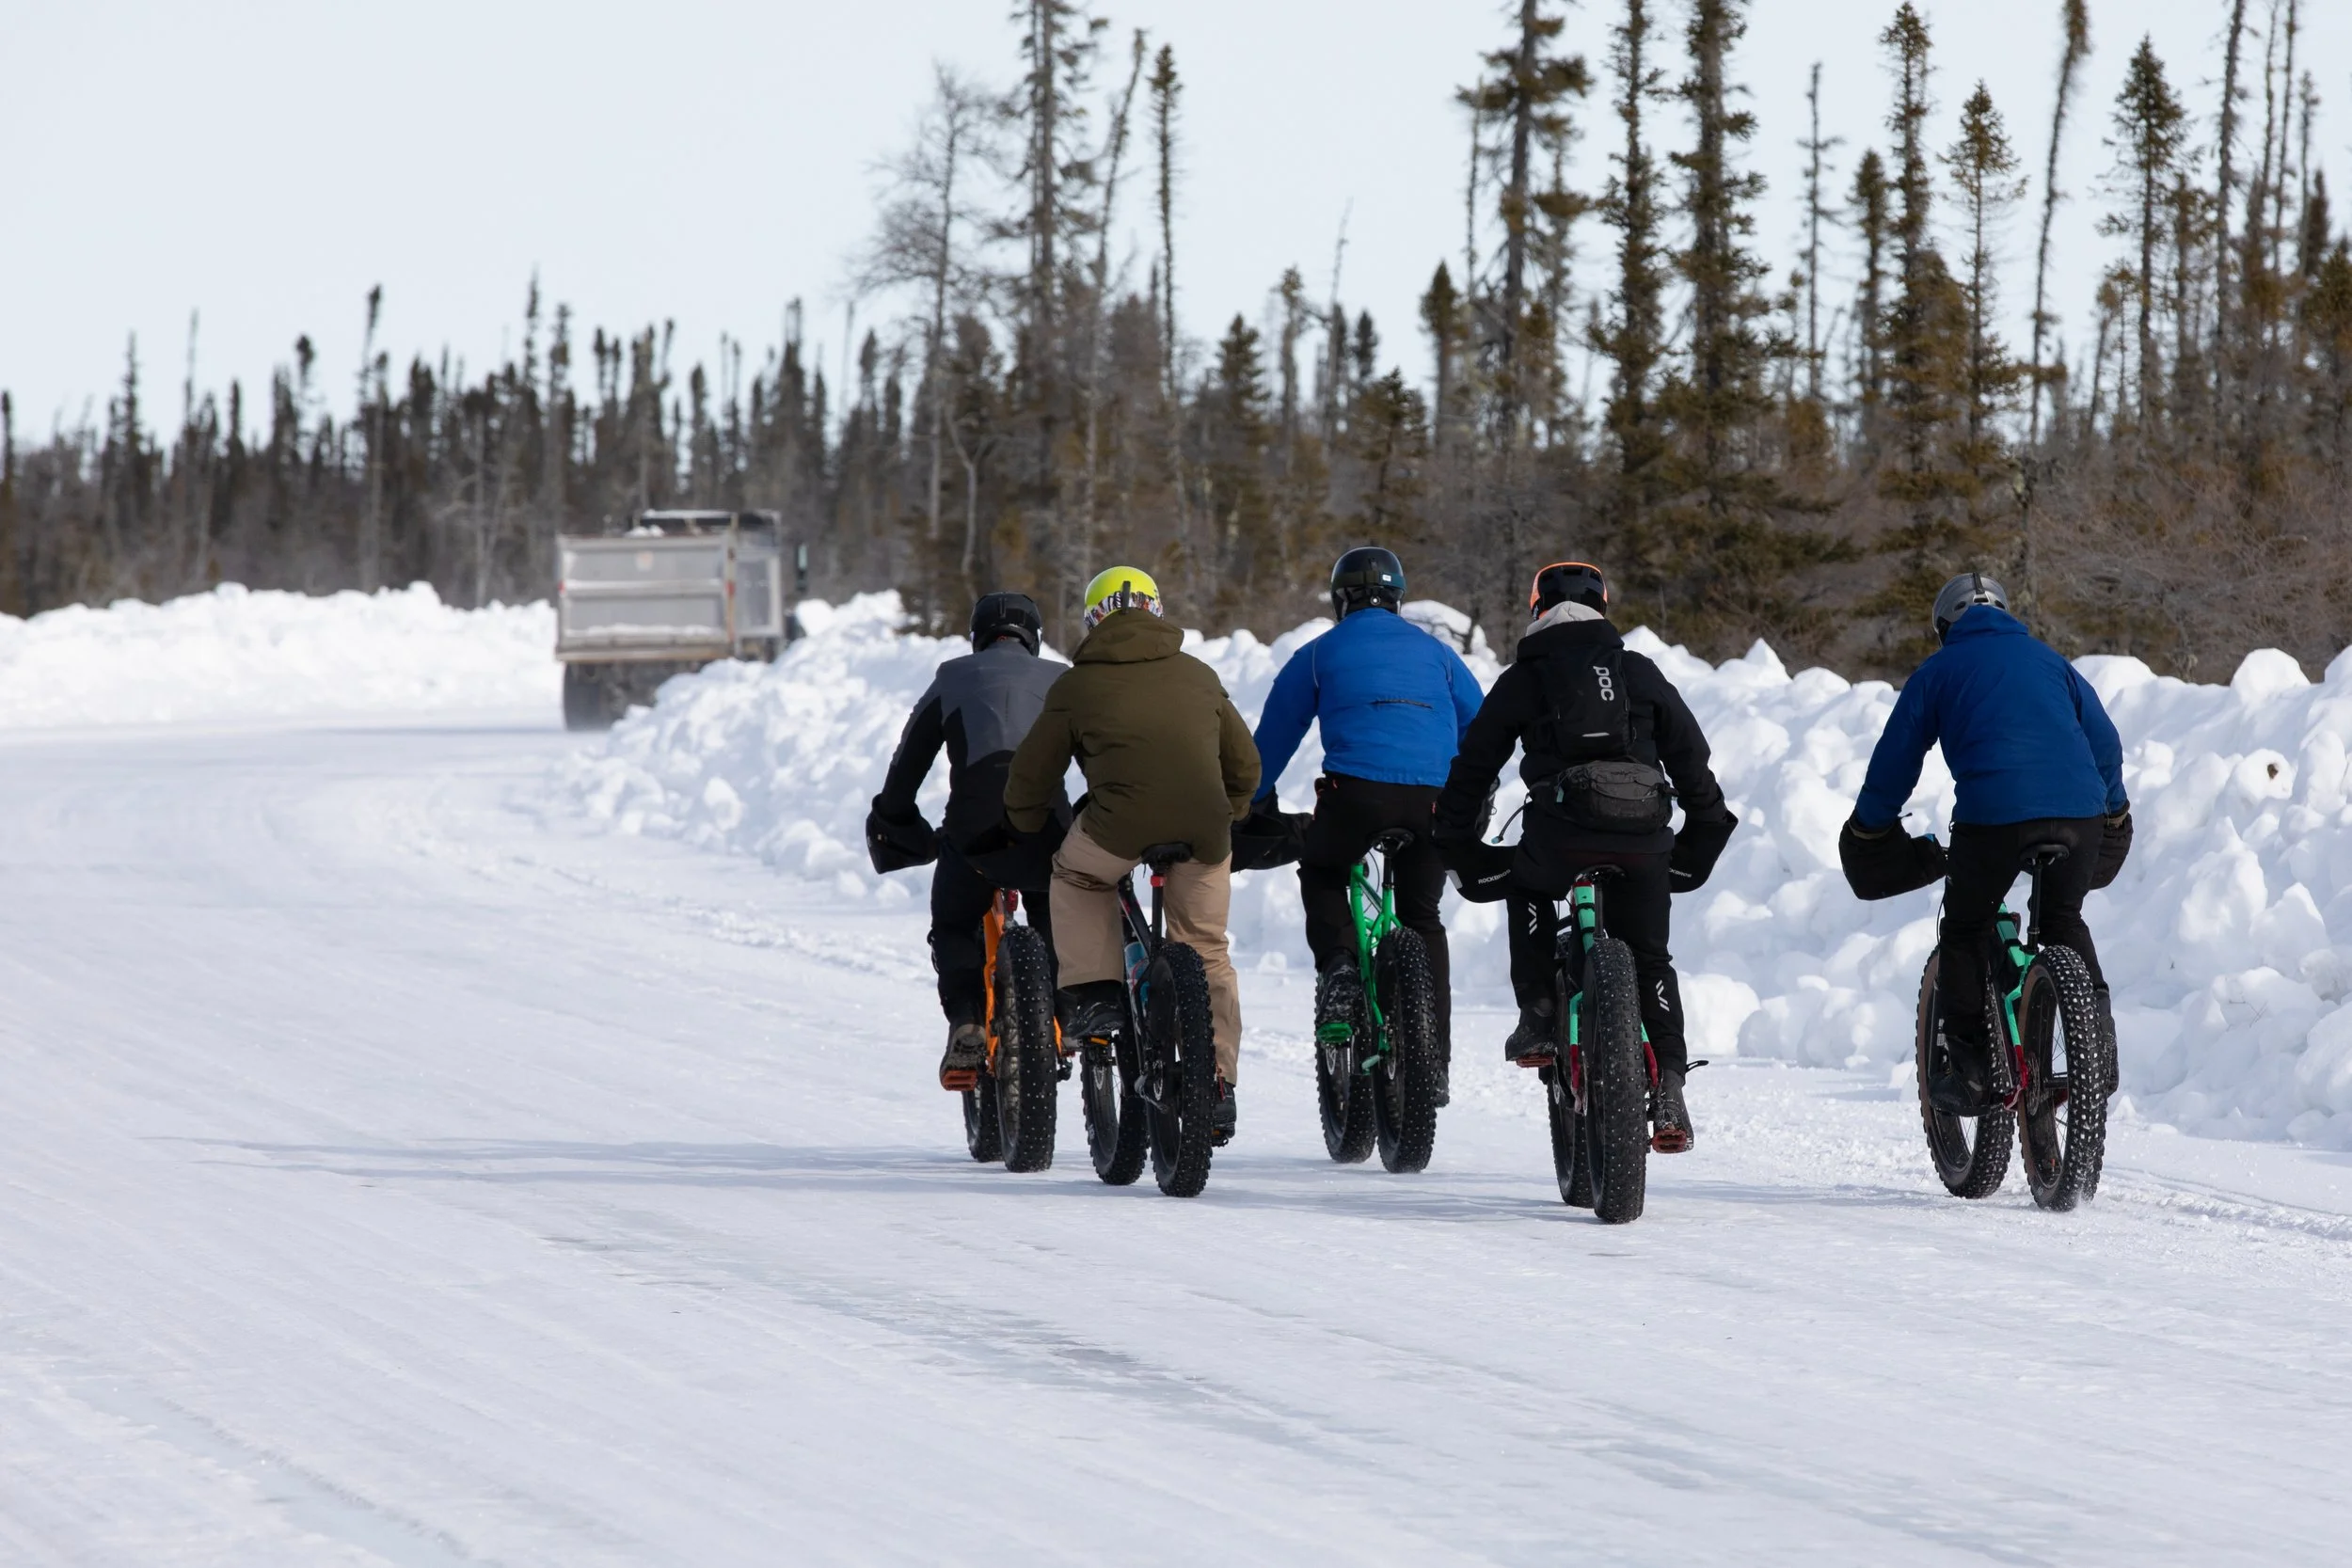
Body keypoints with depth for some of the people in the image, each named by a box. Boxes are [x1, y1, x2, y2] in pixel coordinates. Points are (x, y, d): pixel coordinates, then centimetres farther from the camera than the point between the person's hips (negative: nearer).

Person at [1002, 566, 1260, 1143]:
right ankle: (1218, 1084, 17)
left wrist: (1030, 835, 38)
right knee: (1207, 952, 18)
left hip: (1120, 827, -3)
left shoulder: (1077, 685, 14)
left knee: (1075, 876, 30)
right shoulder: (1198, 676, 22)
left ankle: (1091, 992, 17)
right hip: (1203, 833, 3)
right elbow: (1245, 766, 26)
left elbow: (1030, 778, 19)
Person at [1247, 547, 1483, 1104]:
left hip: (1356, 790, -2)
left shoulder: (1320, 654, 16)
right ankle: (1434, 1062, 11)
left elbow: (1274, 736, 18)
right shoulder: (1435, 653, 21)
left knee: (1321, 874, 27)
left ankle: (1337, 962, 0)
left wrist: (1257, 806, 30)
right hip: (1435, 799, 2)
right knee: (1423, 919, 16)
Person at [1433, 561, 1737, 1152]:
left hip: (1561, 829, -1)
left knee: (1527, 887, 32)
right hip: (1643, 837, 1)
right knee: (1650, 958, 16)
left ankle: (1537, 1016, 18)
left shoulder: (1522, 680, 15)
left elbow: (1472, 769, 17)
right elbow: (1692, 760, 19)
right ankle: (1668, 1089, 6)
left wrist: (1461, 851, 28)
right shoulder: (1641, 673, 19)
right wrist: (1700, 843, 29)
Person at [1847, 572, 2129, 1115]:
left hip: (1992, 813, -3)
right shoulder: (2047, 660, 25)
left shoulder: (1936, 672, 17)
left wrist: (1869, 833, 29)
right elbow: (2104, 739, 25)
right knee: (2063, 920, 26)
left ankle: (1968, 1070, 8)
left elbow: (1894, 759, 17)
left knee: (1965, 933, 14)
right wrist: (2114, 815, 39)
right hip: (2078, 810, 3)